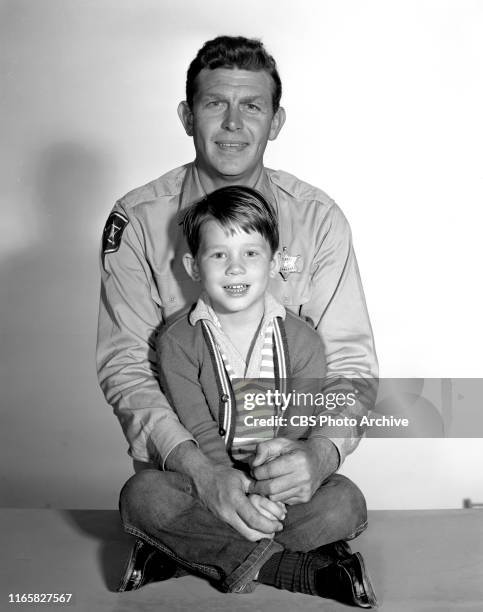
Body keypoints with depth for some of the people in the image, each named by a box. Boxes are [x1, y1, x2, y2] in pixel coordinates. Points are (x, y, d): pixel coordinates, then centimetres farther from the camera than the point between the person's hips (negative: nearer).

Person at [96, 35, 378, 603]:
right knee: (139, 498, -30)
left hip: (285, 447, 1)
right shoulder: (138, 219, -7)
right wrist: (196, 467, -28)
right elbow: (123, 365, -12)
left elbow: (350, 362, -7)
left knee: (345, 506, -25)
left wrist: (321, 452, -29)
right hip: (178, 456, -1)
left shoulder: (318, 219, -5)